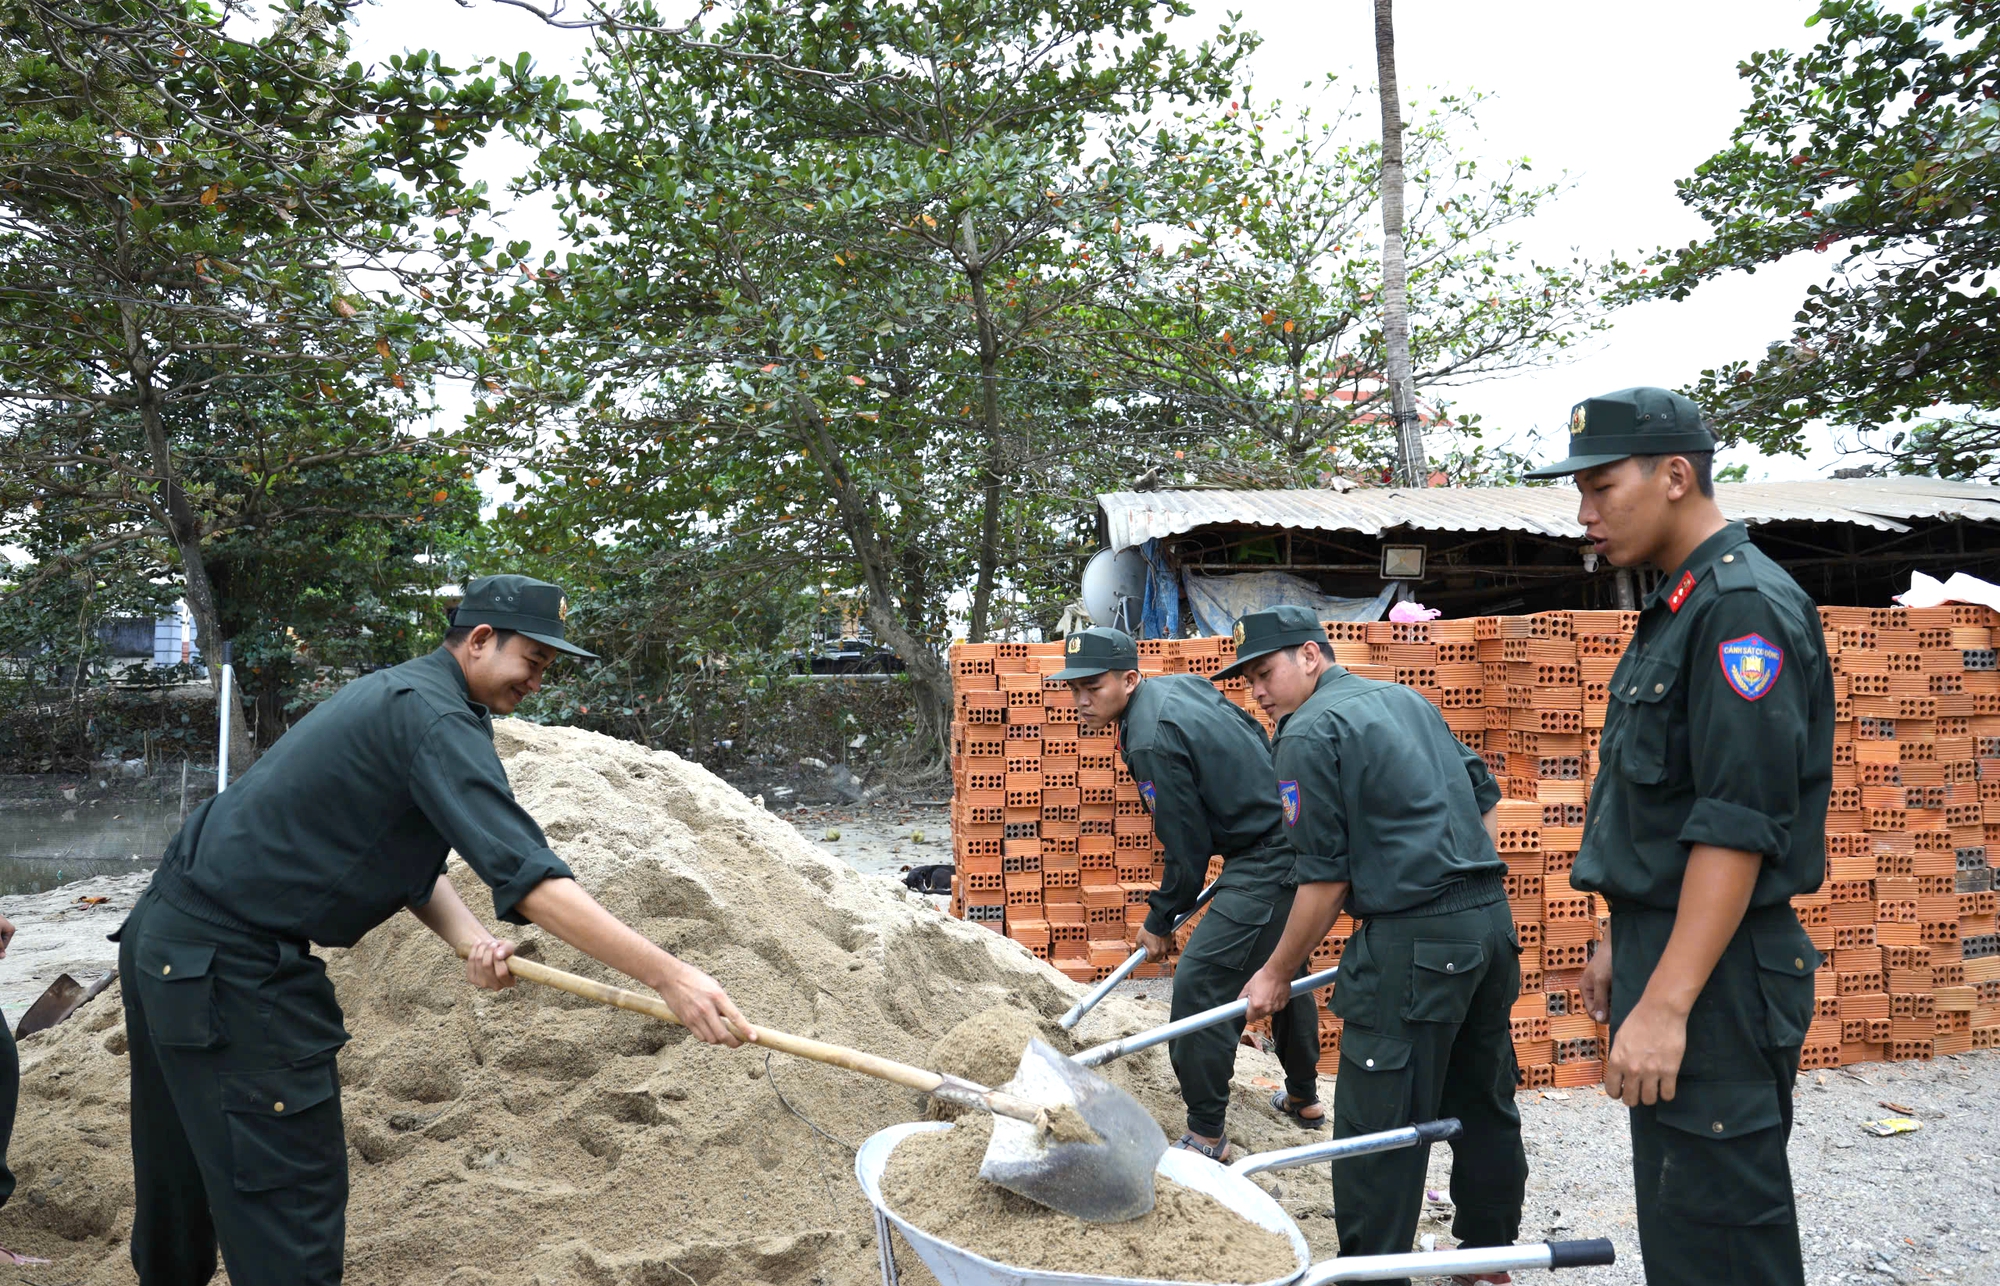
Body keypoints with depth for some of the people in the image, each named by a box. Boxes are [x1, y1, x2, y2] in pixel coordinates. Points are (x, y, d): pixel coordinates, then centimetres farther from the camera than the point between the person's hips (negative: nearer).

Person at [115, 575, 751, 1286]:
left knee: (183, 1169, 24)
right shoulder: (432, 716, -20)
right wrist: (668, 974, -32)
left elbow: (408, 857, 10)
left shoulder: (395, 694, 11)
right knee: (291, 1203, -6)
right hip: (230, 972, -10)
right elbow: (527, 873, -30)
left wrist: (470, 939, -9)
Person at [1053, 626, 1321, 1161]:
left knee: (1200, 982, -10)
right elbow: (1257, 739, 18)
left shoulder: (1152, 742, -22)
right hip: (1297, 840, 11)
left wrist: (1160, 921, -1)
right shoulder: (1180, 684, 7)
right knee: (1284, 973, 26)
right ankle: (1303, 1098, 43)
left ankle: (1206, 1135, -2)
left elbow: (1186, 849, -16)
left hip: (1266, 865, -11)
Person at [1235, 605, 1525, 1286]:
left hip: (1415, 941, -9)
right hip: (1492, 917, 9)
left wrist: (1276, 974, 0)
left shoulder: (1309, 734, -9)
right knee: (1484, 1102, 20)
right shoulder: (1407, 699, 16)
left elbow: (1326, 879, -11)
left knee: (1376, 1126, 0)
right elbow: (1485, 799, 19)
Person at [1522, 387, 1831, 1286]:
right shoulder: (1680, 606, 14)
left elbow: (1739, 826, -23)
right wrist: (1623, 945, 22)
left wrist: (1665, 1003, -24)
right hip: (1666, 945, 10)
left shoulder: (1744, 607, -17)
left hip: (1716, 975, -10)